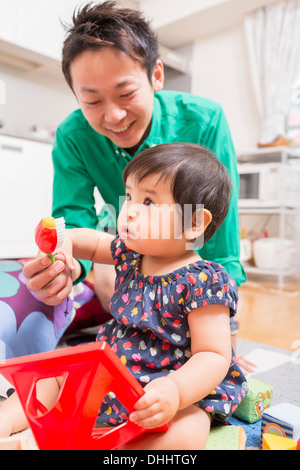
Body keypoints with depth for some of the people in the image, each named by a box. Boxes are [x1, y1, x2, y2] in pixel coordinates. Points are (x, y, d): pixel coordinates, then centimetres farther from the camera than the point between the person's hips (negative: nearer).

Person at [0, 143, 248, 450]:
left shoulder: (201, 282, -23)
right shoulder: (131, 252, -1)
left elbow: (214, 355, -22)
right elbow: (94, 242, 19)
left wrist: (176, 391, -40)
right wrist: (67, 239, -4)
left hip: (186, 387, -6)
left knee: (185, 435, -35)